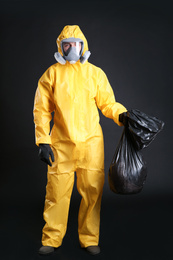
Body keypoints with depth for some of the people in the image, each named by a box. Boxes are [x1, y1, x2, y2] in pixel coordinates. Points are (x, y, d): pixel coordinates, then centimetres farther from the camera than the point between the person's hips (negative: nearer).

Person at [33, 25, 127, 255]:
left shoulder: (96, 73, 6)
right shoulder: (51, 74, 5)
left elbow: (108, 103, 8)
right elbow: (42, 110, 4)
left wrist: (122, 115, -12)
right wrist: (43, 142, -3)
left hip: (91, 142, 1)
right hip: (62, 144, 0)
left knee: (92, 191, 4)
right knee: (57, 191, 3)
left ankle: (90, 239, 21)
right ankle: (51, 239, 22)